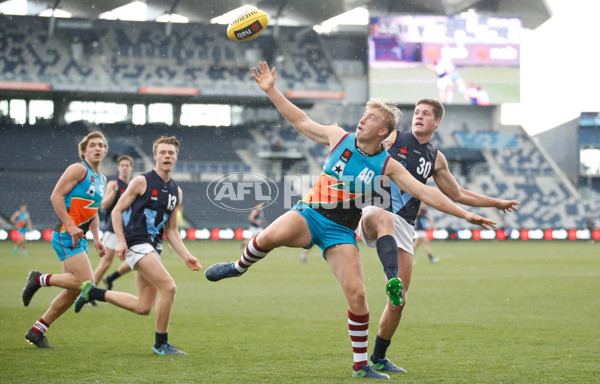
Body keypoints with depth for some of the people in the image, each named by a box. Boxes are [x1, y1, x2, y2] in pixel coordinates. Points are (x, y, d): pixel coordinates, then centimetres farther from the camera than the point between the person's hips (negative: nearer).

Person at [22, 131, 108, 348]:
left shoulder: (101, 179, 19)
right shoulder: (79, 169, -7)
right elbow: (56, 196, -14)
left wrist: (96, 238, 15)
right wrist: (70, 225, -20)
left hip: (78, 238, 9)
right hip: (66, 235, -9)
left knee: (74, 291, 6)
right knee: (86, 282, -20)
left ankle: (36, 331, 14)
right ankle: (39, 280, -2)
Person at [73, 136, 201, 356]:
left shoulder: (176, 192, 14)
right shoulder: (142, 182, -5)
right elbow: (117, 211, -3)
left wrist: (186, 257, 7)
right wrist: (121, 241, -15)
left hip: (153, 248, 8)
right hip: (137, 243, -8)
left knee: (143, 307, 7)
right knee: (169, 287, -21)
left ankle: (93, 292, 24)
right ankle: (161, 343, -7)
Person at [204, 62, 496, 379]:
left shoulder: (387, 166, -1)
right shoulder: (339, 138, 1)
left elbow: (427, 193, -1)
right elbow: (302, 121, 9)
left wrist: (465, 214, -7)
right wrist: (271, 90, 4)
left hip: (340, 231, 1)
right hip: (309, 215, -1)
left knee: (357, 296, -11)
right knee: (271, 236, -34)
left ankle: (361, 366, 7)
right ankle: (239, 267, 0)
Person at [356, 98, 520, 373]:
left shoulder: (435, 159, 19)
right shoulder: (393, 138, 9)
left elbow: (457, 194, 31)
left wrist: (497, 203, 36)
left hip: (403, 225, 4)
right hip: (373, 210, -4)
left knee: (398, 301, -2)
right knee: (386, 218, -44)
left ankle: (378, 358, 15)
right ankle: (392, 277, -67)